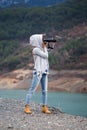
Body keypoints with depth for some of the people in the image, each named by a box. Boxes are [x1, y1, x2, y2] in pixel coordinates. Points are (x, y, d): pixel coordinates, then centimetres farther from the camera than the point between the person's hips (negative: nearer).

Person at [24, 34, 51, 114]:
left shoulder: (42, 49, 13)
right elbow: (46, 56, -10)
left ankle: (44, 107, 11)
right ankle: (27, 107, -6)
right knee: (32, 89, -7)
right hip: (38, 72, -8)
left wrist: (46, 47, 13)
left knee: (45, 90, 6)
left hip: (44, 72, 8)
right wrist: (45, 47, 2)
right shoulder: (36, 49, -10)